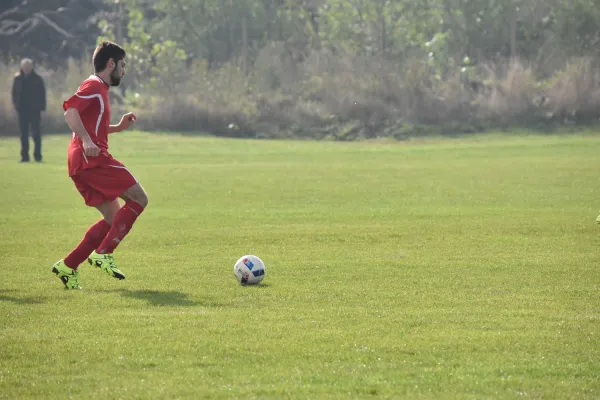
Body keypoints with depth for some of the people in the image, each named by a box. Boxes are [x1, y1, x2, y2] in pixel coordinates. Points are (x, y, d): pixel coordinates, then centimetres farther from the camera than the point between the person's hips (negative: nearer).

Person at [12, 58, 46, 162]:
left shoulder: (37, 79, -1)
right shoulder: (18, 79, 5)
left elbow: (42, 94, 0)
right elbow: (14, 93, 11)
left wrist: (41, 108, -7)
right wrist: (16, 105, 0)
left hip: (34, 110, -2)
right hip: (22, 110, 2)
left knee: (36, 133, -2)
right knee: (23, 134, 3)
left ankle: (37, 155, 1)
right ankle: (24, 156, 7)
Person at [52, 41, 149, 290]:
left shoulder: (99, 89, 26)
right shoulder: (94, 85, -5)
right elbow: (70, 110, -21)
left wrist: (118, 127, 23)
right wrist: (86, 141, -32)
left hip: (82, 165, 10)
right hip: (92, 158, -10)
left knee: (114, 218, 10)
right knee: (139, 199, -8)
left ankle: (68, 267, 5)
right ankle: (103, 253, -14)